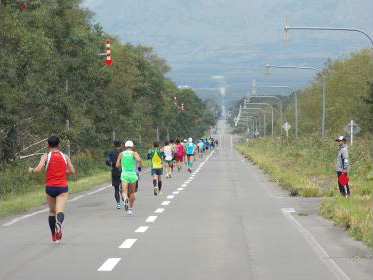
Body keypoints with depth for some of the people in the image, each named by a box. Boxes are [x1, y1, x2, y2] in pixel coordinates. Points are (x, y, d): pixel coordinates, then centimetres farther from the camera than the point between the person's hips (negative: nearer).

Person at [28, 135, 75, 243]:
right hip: (62, 187, 0)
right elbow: (72, 171, 5)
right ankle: (59, 222, -45)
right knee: (60, 210, -12)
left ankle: (54, 236, 17)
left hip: (50, 187, 0)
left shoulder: (46, 156, -2)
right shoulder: (65, 156, 6)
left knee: (52, 212, 15)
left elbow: (38, 170, -14)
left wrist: (31, 170, 7)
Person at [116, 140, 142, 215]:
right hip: (132, 175, 0)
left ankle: (125, 199, -45)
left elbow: (117, 165, 5)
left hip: (124, 175, 0)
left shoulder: (121, 154, 6)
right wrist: (140, 164, 1)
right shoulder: (134, 153, 0)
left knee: (124, 192, -11)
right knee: (132, 192, 17)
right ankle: (130, 208, 23)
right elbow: (138, 160, -20)